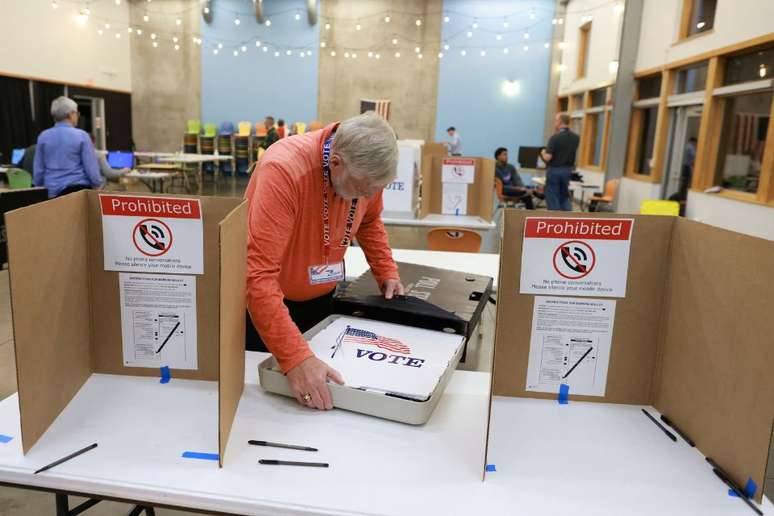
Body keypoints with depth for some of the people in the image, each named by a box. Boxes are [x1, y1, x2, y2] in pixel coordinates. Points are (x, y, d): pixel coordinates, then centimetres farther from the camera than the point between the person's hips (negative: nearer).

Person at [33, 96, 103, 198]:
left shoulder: (43, 137, 5)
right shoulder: (81, 135, -5)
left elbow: (38, 169, 8)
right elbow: (91, 167, -6)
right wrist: (98, 184, 9)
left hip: (52, 192, 3)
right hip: (79, 188, -3)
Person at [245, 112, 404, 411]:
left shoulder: (365, 169, -15)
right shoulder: (283, 170, -35)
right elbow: (259, 275, -41)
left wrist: (386, 272, -1)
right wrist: (296, 358, -47)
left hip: (320, 295, 5)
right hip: (266, 299, -5)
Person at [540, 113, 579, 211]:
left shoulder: (555, 137, -17)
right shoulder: (575, 138, 3)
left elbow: (547, 157, -19)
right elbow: (571, 154, 14)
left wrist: (543, 152, 0)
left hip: (554, 170, -6)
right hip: (568, 170, 6)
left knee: (552, 199, 2)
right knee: (565, 197, 17)